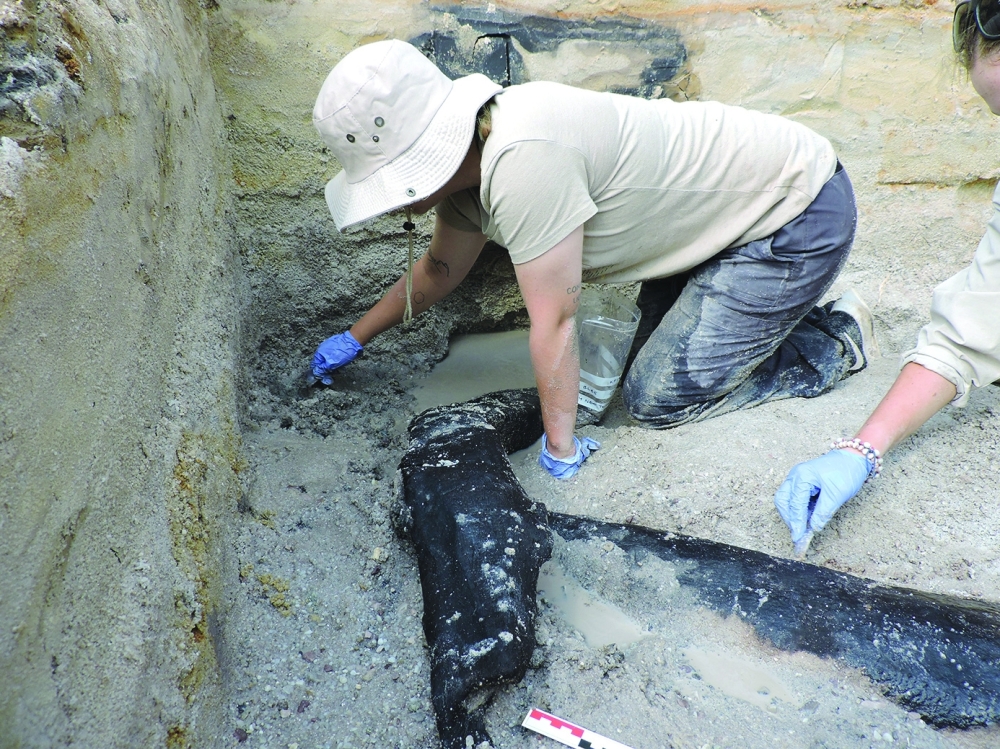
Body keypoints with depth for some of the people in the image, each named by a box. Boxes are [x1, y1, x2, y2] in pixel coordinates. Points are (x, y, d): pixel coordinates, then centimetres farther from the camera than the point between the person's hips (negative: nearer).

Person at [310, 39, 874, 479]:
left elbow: (554, 324, -27)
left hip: (799, 216, -9)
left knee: (657, 399, -7)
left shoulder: (522, 161, -35)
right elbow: (440, 270, 14)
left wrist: (561, 450, -14)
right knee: (653, 352, 16)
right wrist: (356, 338, 23)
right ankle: (784, 310, 27)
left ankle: (836, 343, 8)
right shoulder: (470, 155, -4)